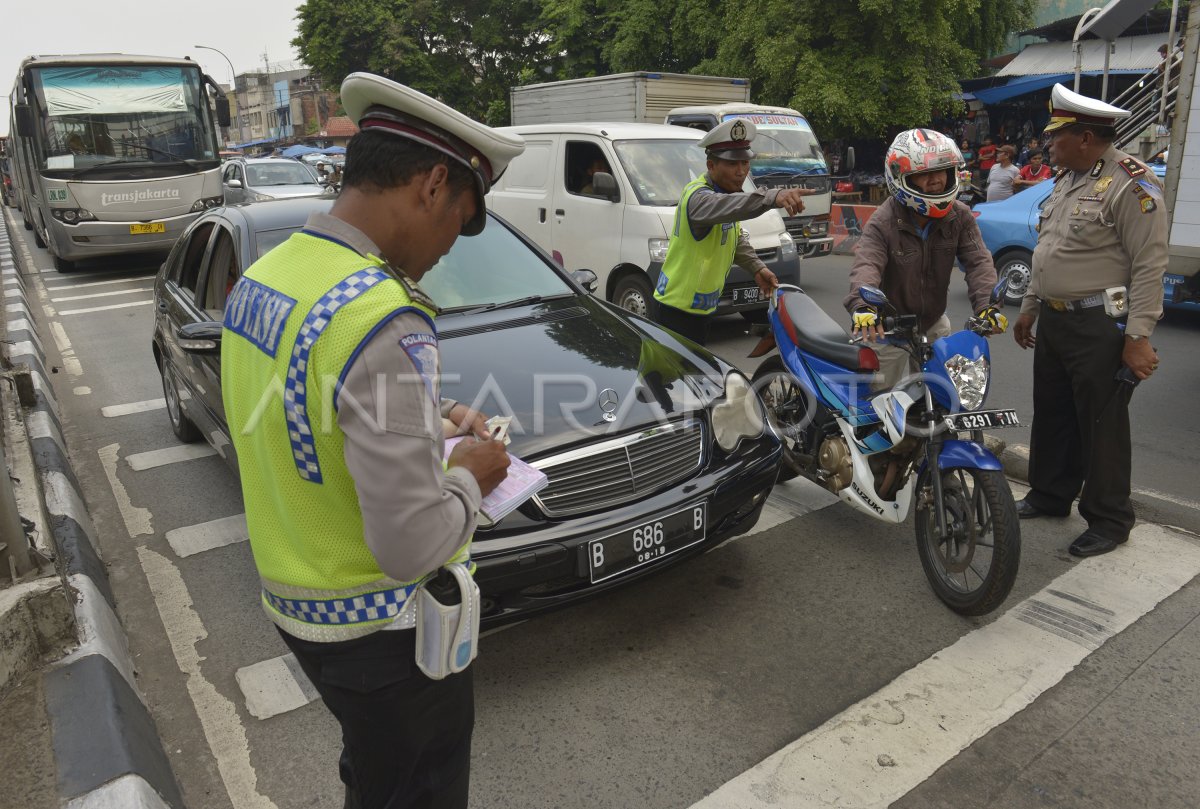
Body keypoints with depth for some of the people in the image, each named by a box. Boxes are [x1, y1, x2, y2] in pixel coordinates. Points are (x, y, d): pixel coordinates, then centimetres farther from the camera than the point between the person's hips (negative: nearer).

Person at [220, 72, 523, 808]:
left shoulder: (262, 275, -2)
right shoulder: (383, 318, -31)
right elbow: (413, 545, -31)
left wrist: (428, 417, 7)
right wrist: (469, 478, -12)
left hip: (294, 601, 8)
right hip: (381, 628, -8)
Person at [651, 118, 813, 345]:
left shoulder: (726, 190, 8)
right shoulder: (698, 196, -23)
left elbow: (736, 237, 22)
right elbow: (724, 206, -48)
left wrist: (757, 267, 7)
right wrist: (772, 197, -63)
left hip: (701, 308, 10)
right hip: (677, 311, -10)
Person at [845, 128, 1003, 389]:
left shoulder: (960, 217, -4)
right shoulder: (883, 222, -19)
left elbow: (978, 261, -11)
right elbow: (866, 265, -35)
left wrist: (986, 304, -30)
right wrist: (861, 305, -56)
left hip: (934, 324, 5)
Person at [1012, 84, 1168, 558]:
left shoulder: (1131, 184, -15)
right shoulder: (1066, 179, 13)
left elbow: (1149, 265, -18)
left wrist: (1138, 337, -21)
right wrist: (1029, 308, 22)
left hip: (1100, 327, -9)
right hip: (1053, 320, 9)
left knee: (1101, 426, 0)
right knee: (1052, 414, 17)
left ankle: (1109, 520, 14)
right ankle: (1050, 495, 33)